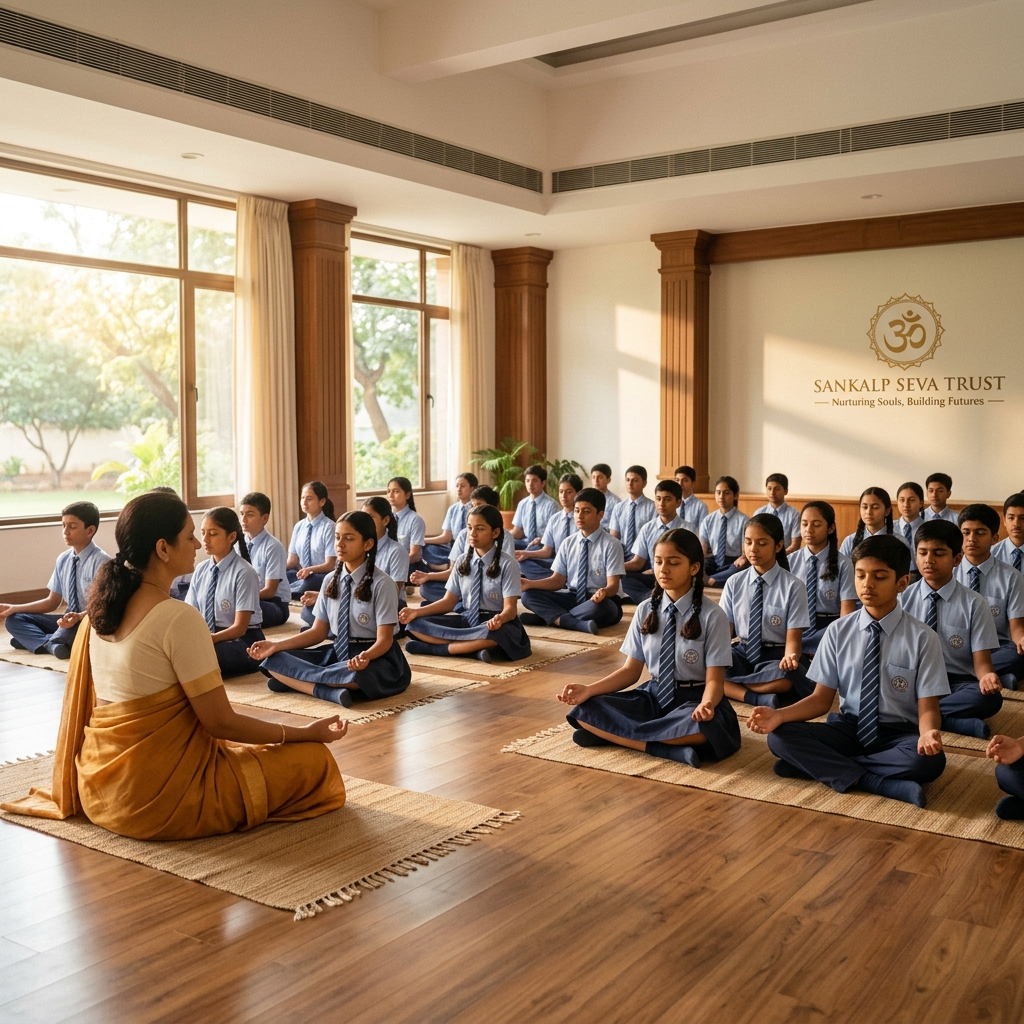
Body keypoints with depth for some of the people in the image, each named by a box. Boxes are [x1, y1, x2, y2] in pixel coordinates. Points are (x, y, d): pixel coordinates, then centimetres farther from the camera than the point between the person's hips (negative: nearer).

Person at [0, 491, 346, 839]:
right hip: (160, 799, -8)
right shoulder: (179, 618, -21)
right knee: (314, 758, -2)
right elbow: (220, 722, -18)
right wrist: (306, 732, -6)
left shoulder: (102, 607, 2)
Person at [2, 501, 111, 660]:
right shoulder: (63, 559, 6)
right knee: (14, 619, -2)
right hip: (69, 620, 8)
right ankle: (51, 644, -25)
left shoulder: (100, 561, -15)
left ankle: (40, 641, -13)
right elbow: (52, 602, 13)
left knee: (74, 628, -40)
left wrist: (78, 616, -36)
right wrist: (14, 608, 3)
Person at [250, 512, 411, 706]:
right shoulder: (331, 580, 6)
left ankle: (294, 680, -22)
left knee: (356, 673, -42)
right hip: (338, 652, 6)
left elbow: (384, 639, -16)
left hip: (376, 658, -6)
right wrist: (276, 645, -4)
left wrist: (366, 657, -39)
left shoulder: (381, 583, -12)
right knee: (274, 661, -12)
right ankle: (330, 691, -30)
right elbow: (318, 632, 8)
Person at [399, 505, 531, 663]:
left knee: (494, 633, -43)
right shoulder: (463, 561, 4)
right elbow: (449, 601, 6)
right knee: (415, 623, -15)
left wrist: (499, 619, -41)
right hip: (467, 620, 5)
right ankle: (474, 648, -28)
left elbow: (510, 607, -16)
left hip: (497, 625, -5)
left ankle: (438, 648, -25)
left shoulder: (507, 564, -10)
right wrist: (416, 612, -9)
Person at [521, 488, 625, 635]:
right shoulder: (569, 543, 5)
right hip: (572, 598, 5)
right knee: (529, 594, -15)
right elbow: (558, 580, 4)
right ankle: (581, 624, -29)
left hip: (600, 602, -5)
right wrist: (529, 583, -13)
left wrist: (604, 591, -41)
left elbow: (613, 585, -16)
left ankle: (553, 617, -20)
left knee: (596, 607, -40)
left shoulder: (611, 545, -10)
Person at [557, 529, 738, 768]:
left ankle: (613, 734, -24)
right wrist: (588, 689, -12)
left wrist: (706, 705, -37)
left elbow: (714, 679, -13)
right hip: (653, 696, 4)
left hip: (693, 700, -4)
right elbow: (631, 670, 4)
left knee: (703, 726, -40)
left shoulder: (712, 616, -11)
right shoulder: (646, 610, 1)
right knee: (585, 711, -17)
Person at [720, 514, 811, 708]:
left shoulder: (793, 586, -6)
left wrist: (790, 656, -33)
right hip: (743, 652, 3)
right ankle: (759, 698, -29)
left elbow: (793, 638, -9)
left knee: (788, 675, -39)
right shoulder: (734, 583, 3)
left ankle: (728, 687, -23)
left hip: (776, 656, -3)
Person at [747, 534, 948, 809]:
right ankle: (871, 781, -23)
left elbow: (927, 706, -8)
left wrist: (928, 733, -33)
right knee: (780, 736, -22)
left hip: (898, 735, -2)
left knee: (929, 760, -36)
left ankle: (820, 765, -22)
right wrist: (779, 714, -18)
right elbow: (822, 698, 1)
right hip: (848, 728, 2)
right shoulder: (838, 631, 0)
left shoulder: (922, 638, -7)